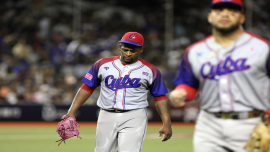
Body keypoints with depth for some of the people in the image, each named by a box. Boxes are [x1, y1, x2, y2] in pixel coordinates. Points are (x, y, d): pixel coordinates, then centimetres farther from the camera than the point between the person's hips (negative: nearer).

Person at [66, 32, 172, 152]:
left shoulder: (150, 70, 3)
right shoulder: (103, 64, 7)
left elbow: (160, 98, 5)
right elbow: (87, 88, 10)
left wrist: (167, 124, -4)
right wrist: (71, 112, 2)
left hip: (134, 119, -3)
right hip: (106, 117, 3)